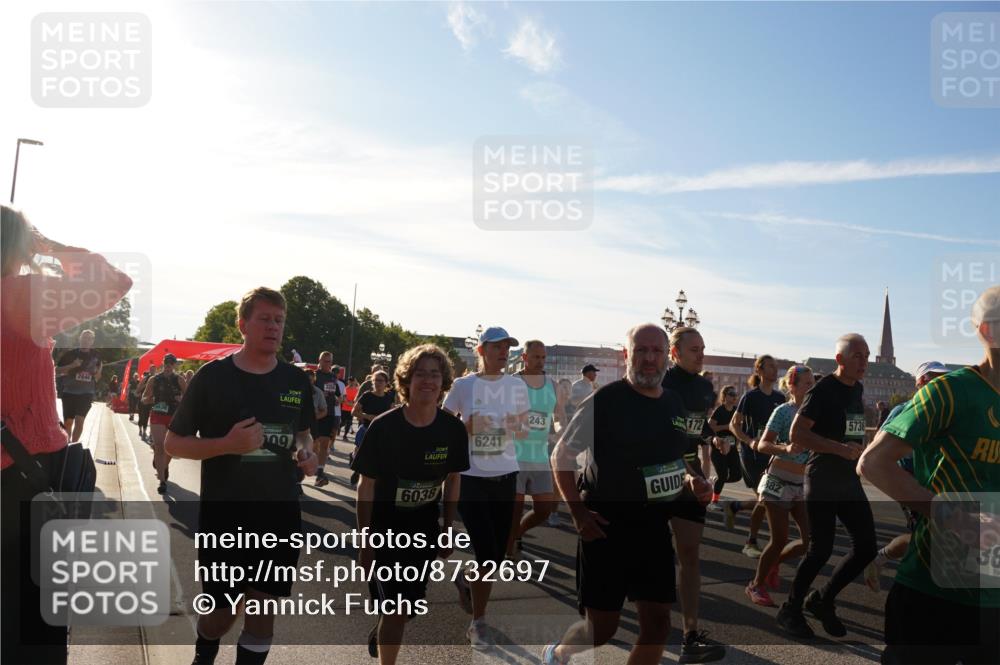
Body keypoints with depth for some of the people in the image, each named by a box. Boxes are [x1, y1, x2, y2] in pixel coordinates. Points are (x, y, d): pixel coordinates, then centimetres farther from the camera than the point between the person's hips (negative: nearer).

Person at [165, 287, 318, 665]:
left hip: (280, 514, 3)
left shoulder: (297, 381, 3)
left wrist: (306, 452, -4)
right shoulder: (212, 376, -7)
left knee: (263, 606, 8)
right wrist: (227, 444, -21)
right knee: (222, 613, 8)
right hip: (223, 515, -2)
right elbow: (174, 443, -4)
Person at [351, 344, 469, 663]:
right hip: (386, 529, -3)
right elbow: (366, 486, -12)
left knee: (408, 607, 16)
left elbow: (452, 478, 4)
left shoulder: (453, 429, -11)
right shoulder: (384, 427, -20)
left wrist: (448, 529, 6)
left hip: (425, 531, 4)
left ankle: (379, 632, 49)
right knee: (397, 609, -5)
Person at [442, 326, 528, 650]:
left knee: (497, 555, 10)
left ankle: (466, 583, 43)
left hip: (505, 477, 4)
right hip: (470, 477, -3)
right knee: (486, 554, -7)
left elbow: (525, 432, 9)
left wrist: (516, 428, -13)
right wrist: (466, 427, -15)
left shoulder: (517, 386, 2)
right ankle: (478, 623, 14)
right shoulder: (463, 386, -5)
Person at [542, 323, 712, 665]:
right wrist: (578, 512, -14)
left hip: (655, 526, 6)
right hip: (606, 526, -6)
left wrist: (691, 480, 1)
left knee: (657, 624, 6)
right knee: (601, 627, 3)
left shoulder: (674, 404, 7)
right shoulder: (604, 401, -12)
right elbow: (562, 455, -6)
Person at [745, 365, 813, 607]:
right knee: (780, 540, -4)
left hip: (803, 484, 6)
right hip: (779, 482, -6)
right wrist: (785, 448, -32)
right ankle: (756, 585, 17)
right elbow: (762, 445, -14)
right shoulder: (783, 411, -11)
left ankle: (773, 563, 28)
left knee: (811, 539, 1)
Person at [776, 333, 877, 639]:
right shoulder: (823, 390, -13)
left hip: (850, 479, 8)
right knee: (821, 549, -4)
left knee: (866, 546, 3)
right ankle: (790, 610, 15)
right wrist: (840, 448, -24)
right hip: (822, 480, -8)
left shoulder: (858, 389, 11)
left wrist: (859, 449, 13)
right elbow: (797, 433, -20)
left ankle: (822, 599, 21)